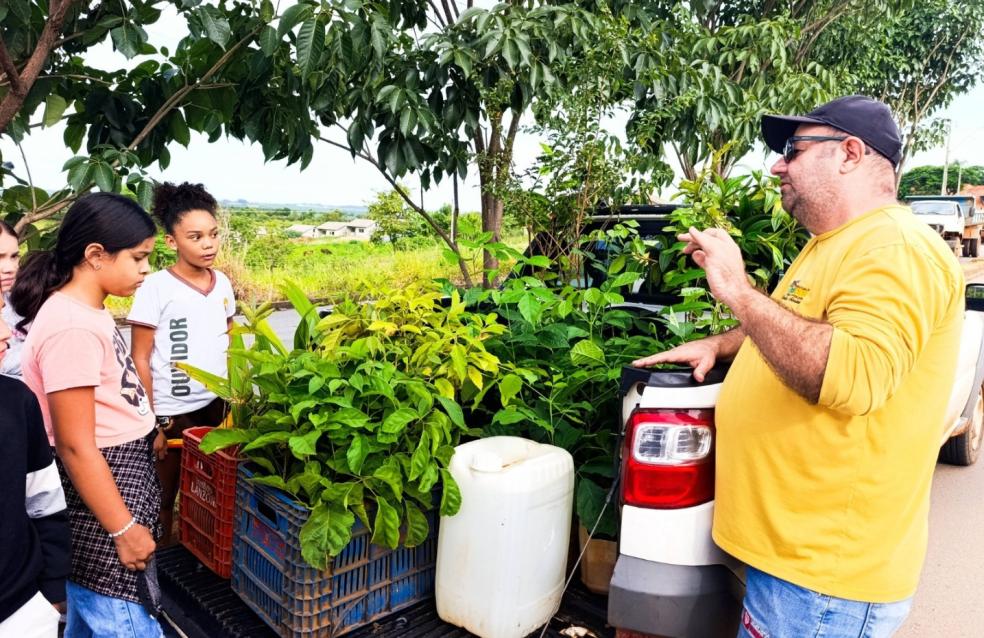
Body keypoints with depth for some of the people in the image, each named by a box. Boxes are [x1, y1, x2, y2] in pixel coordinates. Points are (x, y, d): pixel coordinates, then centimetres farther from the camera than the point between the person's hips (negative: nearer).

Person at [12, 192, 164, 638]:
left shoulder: (87, 311, 5)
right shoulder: (72, 328, -24)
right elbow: (75, 446, -23)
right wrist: (124, 528, -18)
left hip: (120, 475, 10)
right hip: (99, 490, -9)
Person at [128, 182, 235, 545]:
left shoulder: (222, 283, 2)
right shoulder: (156, 288, -13)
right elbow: (141, 359, -9)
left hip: (218, 405, 4)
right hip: (172, 411, -4)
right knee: (165, 496, 12)